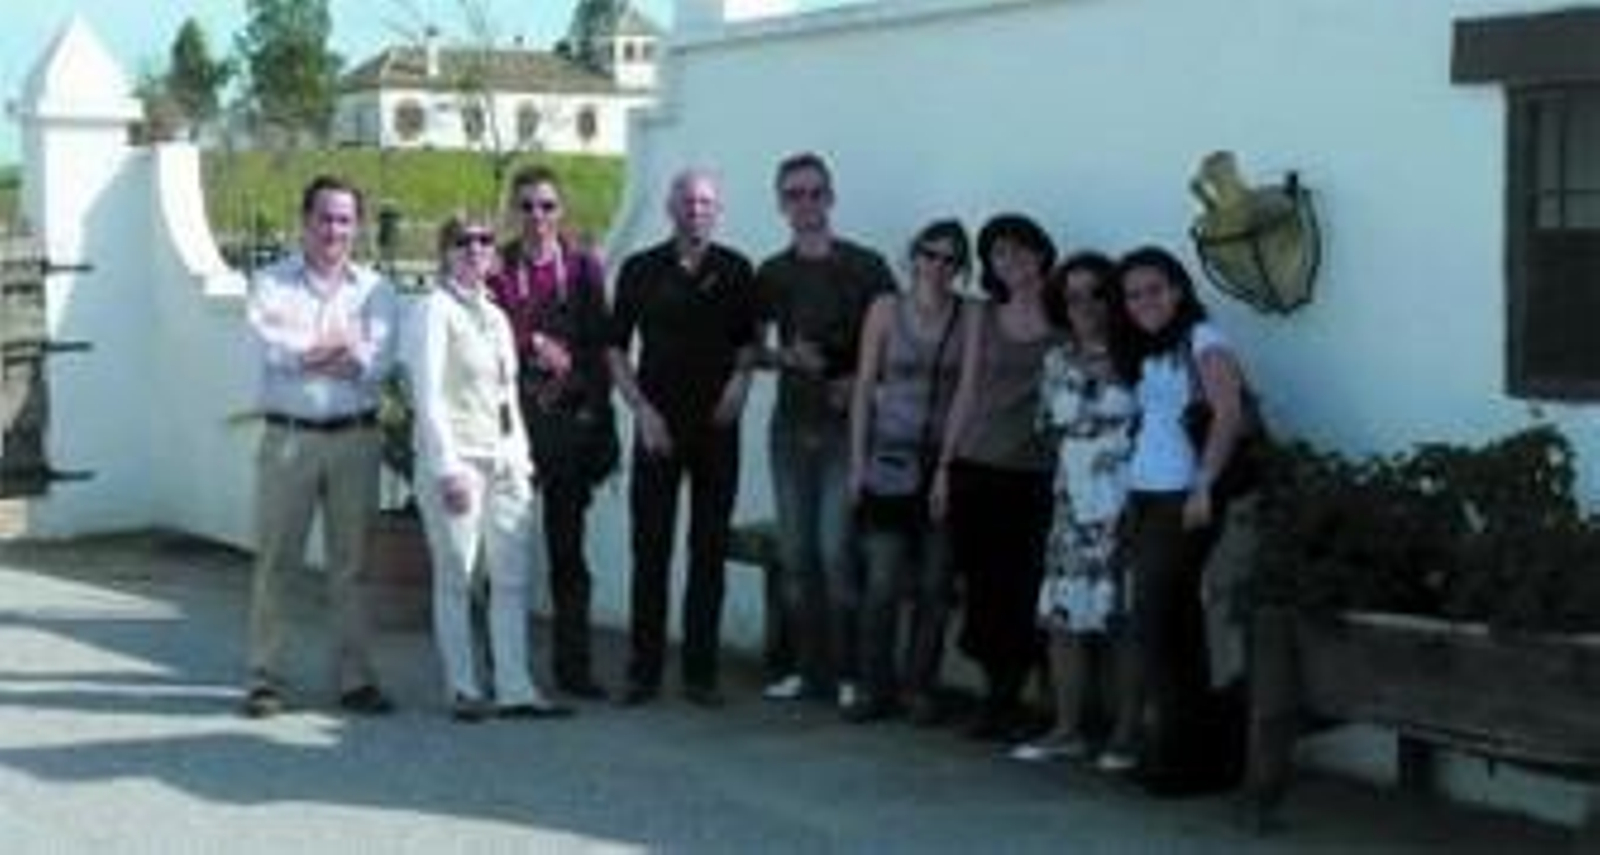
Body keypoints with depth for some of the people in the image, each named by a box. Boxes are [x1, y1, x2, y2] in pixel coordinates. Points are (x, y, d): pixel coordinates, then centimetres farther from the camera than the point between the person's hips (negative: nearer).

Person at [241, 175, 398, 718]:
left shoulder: (373, 289, 9)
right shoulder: (272, 283, 6)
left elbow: (378, 361, -6)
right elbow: (273, 346, -12)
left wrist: (307, 352, -9)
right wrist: (342, 348, -4)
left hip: (355, 438, 2)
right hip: (289, 436, -1)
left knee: (351, 562, 6)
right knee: (275, 561, 0)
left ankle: (356, 678, 13)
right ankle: (266, 678, 7)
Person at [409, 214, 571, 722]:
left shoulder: (495, 315, 18)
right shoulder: (435, 310, -4)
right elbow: (427, 394, -11)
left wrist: (522, 458, 13)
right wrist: (448, 468, -16)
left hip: (505, 460, 7)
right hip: (457, 458, -7)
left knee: (512, 578, 3)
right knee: (457, 579, 0)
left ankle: (514, 689, 7)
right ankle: (463, 690, 7)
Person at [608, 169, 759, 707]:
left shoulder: (736, 271, 7)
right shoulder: (641, 270, 4)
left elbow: (749, 341, 15)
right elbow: (615, 349, 5)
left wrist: (741, 376, -6)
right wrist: (641, 410, -6)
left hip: (717, 425, 1)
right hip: (659, 424, -1)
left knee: (710, 550, 3)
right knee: (650, 549, -1)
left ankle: (701, 672, 10)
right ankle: (644, 670, 6)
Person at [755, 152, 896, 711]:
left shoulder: (865, 267, -1)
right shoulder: (772, 274, 10)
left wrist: (859, 382, -12)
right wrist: (785, 357, -6)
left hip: (845, 425, -4)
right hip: (791, 423, 4)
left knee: (837, 550, -10)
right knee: (795, 553, 6)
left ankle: (850, 672, -2)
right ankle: (808, 667, 14)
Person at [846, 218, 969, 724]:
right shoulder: (886, 310, 3)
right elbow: (864, 386, 5)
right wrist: (857, 460, 1)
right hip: (891, 459, 0)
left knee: (934, 583, 4)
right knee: (882, 581, -3)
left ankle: (921, 688, 15)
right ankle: (877, 688, 9)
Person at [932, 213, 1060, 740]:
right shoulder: (982, 317, 11)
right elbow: (966, 392, 12)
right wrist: (944, 464, 8)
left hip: (1037, 473, -3)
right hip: (977, 466, 3)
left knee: (1027, 589, -4)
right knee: (983, 587, 3)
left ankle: (1007, 700, 10)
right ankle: (1000, 697, 16)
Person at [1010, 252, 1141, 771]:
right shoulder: (1057, 363, 13)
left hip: (1126, 508, -5)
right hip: (1073, 509, 5)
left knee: (1123, 620, -3)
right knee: (1063, 615, 3)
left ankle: (1126, 734, 6)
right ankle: (1067, 731, 13)